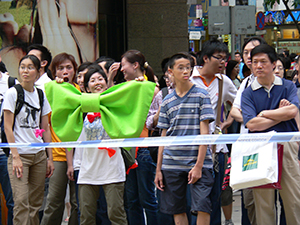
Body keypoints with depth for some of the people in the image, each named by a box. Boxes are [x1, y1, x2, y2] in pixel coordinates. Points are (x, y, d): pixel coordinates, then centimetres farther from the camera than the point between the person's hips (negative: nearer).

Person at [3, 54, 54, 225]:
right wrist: (15, 156, -13)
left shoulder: (41, 95, 10)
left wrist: (50, 157, 9)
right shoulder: (13, 93, -3)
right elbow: (8, 127, -7)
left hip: (39, 155, 5)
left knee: (36, 202, 6)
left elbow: (45, 128, 13)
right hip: (20, 154, -5)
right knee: (21, 201, -13)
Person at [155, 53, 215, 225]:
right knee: (177, 210, 6)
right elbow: (164, 136, 14)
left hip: (197, 161, -4)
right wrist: (158, 169, 10)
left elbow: (204, 132, -5)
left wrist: (199, 165, -12)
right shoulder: (167, 101, 12)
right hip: (172, 164, 4)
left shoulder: (201, 95, 0)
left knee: (202, 207, -13)